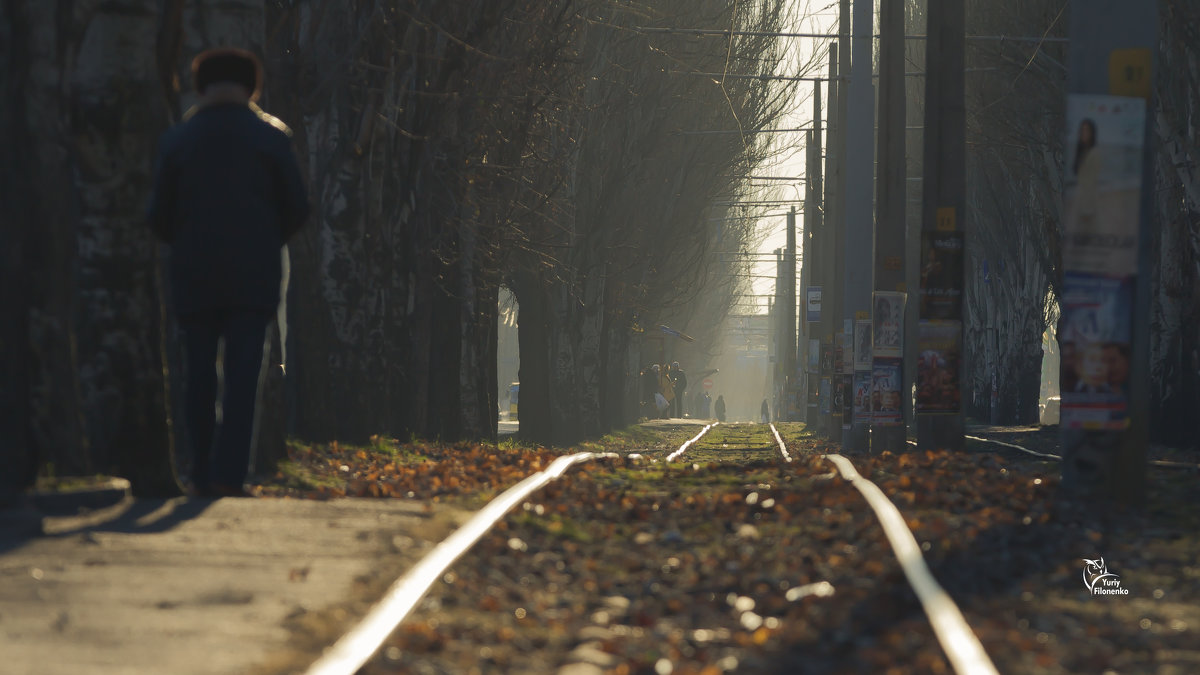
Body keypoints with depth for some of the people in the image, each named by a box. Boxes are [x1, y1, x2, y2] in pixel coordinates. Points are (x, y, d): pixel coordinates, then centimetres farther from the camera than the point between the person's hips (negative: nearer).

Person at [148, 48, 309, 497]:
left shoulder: (177, 140, 3)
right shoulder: (271, 136, 0)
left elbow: (159, 215, 4)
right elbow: (297, 208, 1)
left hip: (194, 275, 1)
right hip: (255, 275, -1)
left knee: (199, 375, 9)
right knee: (243, 376, -4)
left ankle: (203, 476, 10)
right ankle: (229, 475, -15)